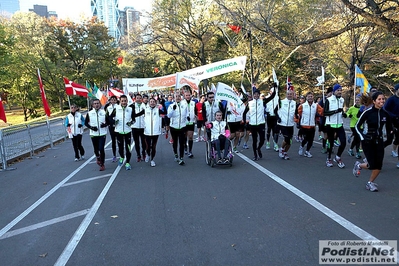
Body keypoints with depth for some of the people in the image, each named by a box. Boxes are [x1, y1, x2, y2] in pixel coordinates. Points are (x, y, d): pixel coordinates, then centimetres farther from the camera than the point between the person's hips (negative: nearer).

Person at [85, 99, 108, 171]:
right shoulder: (89, 113, -1)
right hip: (93, 134, 1)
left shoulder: (104, 112, -2)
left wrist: (105, 124, -15)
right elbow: (86, 123, 6)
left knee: (101, 149, -8)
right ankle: (98, 158, 45)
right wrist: (91, 127, -11)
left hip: (102, 134, -1)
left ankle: (102, 164, 7)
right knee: (96, 149, 11)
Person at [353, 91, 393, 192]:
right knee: (372, 165, -10)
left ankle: (370, 183, 20)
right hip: (368, 142, -4)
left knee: (378, 166, 0)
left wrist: (389, 140, 9)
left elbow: (389, 129, 14)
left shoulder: (385, 114, 0)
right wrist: (363, 137, -15)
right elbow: (357, 126, -6)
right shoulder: (368, 112, -14)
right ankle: (358, 165, 23)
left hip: (379, 142, 5)